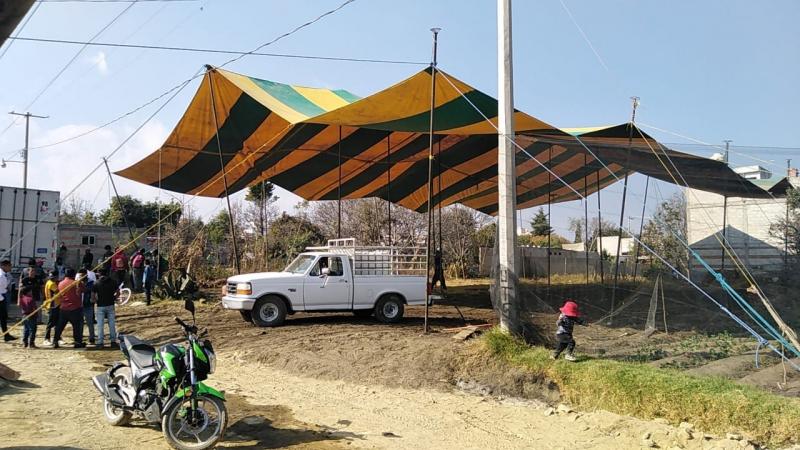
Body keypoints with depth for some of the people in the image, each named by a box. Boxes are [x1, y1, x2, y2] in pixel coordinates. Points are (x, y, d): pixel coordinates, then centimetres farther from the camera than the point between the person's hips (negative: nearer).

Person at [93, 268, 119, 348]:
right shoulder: (113, 282, 1)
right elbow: (118, 293, 0)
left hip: (100, 306, -2)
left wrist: (96, 301, 9)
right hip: (110, 305, 2)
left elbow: (93, 295, -9)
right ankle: (113, 341, 12)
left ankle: (100, 342, 4)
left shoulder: (96, 283, -5)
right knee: (112, 324, 9)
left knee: (100, 325, 5)